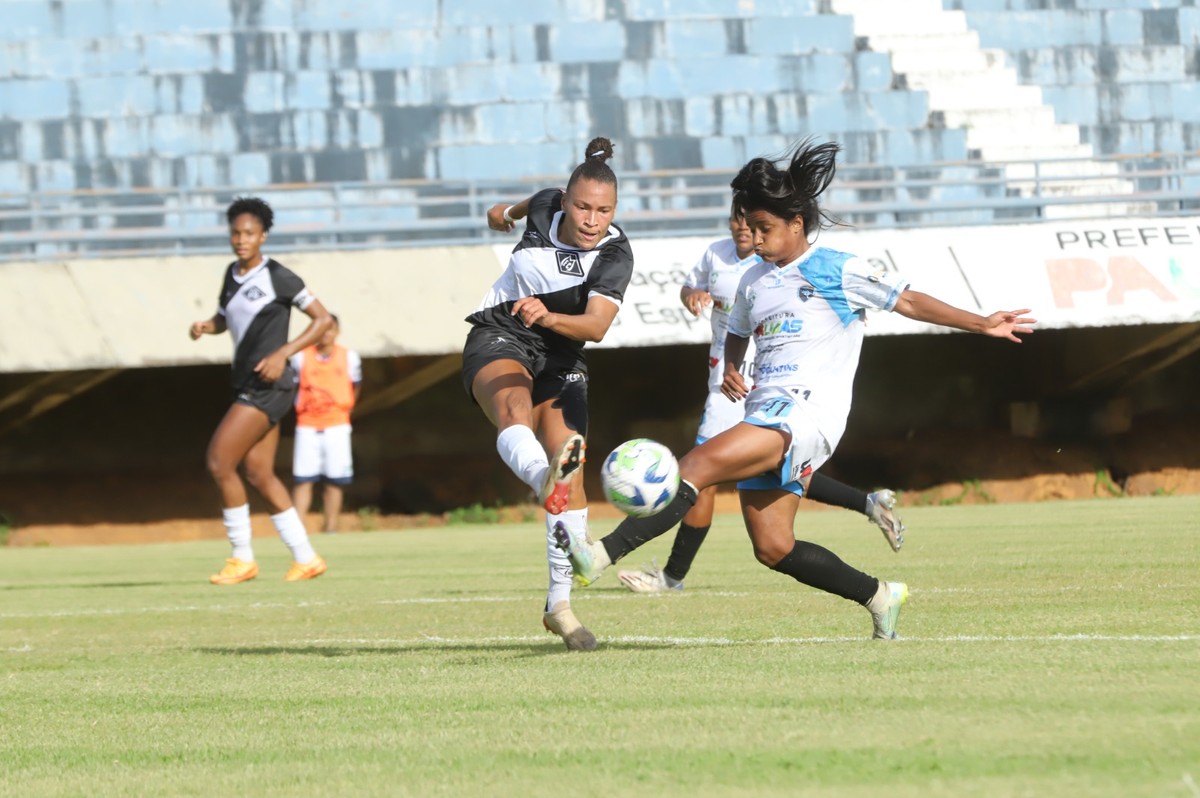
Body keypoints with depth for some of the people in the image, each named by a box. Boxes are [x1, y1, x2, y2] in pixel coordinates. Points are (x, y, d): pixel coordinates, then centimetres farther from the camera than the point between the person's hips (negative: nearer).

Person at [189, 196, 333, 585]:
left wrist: (282, 353, -16)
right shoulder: (233, 274, 12)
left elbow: (323, 319, -7)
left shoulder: (277, 277, -10)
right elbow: (223, 319, 28)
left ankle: (242, 558, -4)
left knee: (219, 462, -12)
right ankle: (306, 558, 13)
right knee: (258, 473, 7)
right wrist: (205, 326, 4)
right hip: (247, 385, 8)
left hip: (267, 387, -8)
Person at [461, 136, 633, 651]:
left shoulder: (616, 256, -17)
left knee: (573, 472, -13)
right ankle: (545, 480, -73)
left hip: (560, 360, 1)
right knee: (514, 407, -36)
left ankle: (559, 604, -2)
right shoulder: (545, 208, -8)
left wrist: (550, 317, -52)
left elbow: (597, 325, -32)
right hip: (498, 341, -1)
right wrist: (509, 211, 42)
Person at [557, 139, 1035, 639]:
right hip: (765, 418, 8)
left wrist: (981, 324, -1)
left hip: (807, 415, -8)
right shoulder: (754, 281, 19)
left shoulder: (838, 272, 0)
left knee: (699, 464, -27)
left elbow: (907, 301, 3)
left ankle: (603, 555, -39)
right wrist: (729, 371, 12)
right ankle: (879, 596, 23)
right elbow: (737, 334, 34)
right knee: (774, 550, 6)